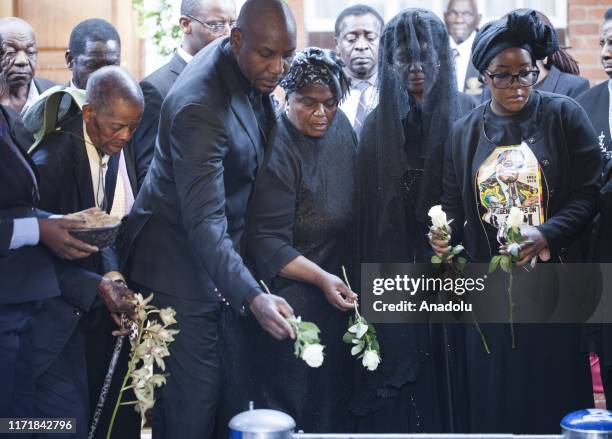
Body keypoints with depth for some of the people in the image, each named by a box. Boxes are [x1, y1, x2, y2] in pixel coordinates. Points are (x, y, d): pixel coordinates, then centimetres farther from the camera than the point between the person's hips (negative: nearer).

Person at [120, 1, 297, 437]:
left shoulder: (251, 70, -3)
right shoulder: (199, 106, -30)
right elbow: (203, 222, -34)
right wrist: (254, 298, -44)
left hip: (215, 253, 8)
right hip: (181, 258, -8)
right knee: (195, 397, -5)